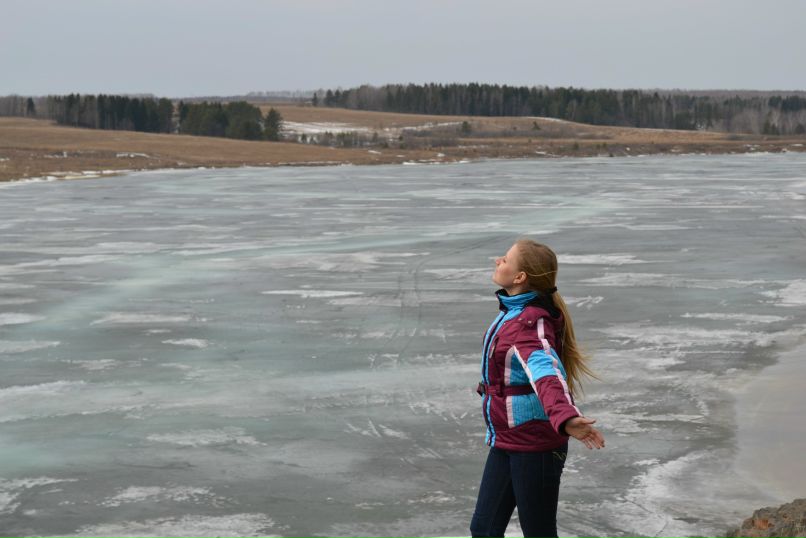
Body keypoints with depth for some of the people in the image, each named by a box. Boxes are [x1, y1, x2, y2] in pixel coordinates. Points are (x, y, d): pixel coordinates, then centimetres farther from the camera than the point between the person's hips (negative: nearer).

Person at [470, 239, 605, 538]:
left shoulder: (528, 326, -25)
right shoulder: (514, 311, 4)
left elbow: (545, 370, -45)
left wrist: (565, 417, -64)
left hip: (535, 446, -9)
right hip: (506, 442, 9)